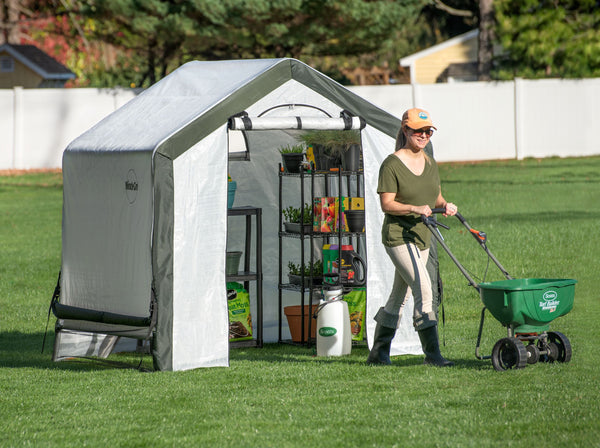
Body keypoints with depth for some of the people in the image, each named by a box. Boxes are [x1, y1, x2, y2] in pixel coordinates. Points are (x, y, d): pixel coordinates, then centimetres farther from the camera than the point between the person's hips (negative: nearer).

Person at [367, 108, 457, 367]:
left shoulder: (430, 164, 11)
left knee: (400, 297, 12)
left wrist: (445, 205, -2)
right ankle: (432, 353, -15)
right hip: (398, 236, -8)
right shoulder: (392, 164, -10)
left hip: (421, 237, 8)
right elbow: (386, 204, -13)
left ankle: (379, 352, 21)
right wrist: (414, 209, -26)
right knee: (424, 289, -17)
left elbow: (435, 199, 19)